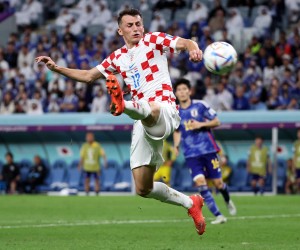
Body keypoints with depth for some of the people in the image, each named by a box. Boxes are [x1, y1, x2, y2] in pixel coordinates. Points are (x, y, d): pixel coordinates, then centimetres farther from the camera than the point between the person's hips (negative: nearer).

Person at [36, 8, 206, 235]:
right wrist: (57, 68, 20)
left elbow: (185, 43, -7)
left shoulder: (153, 40, 7)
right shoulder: (118, 58, 22)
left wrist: (193, 48, -31)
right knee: (143, 189, 3)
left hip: (164, 112, -6)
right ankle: (191, 203, 20)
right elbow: (88, 76, 29)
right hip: (143, 124, 6)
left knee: (149, 112, -46)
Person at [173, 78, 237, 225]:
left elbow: (216, 122, 2)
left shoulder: (200, 106, -2)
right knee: (200, 183, -16)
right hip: (191, 154, 1)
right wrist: (176, 145, 2)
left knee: (217, 183, 2)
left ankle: (228, 201, 37)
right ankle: (218, 216, -11)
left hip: (208, 150, -1)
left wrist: (201, 124, -14)